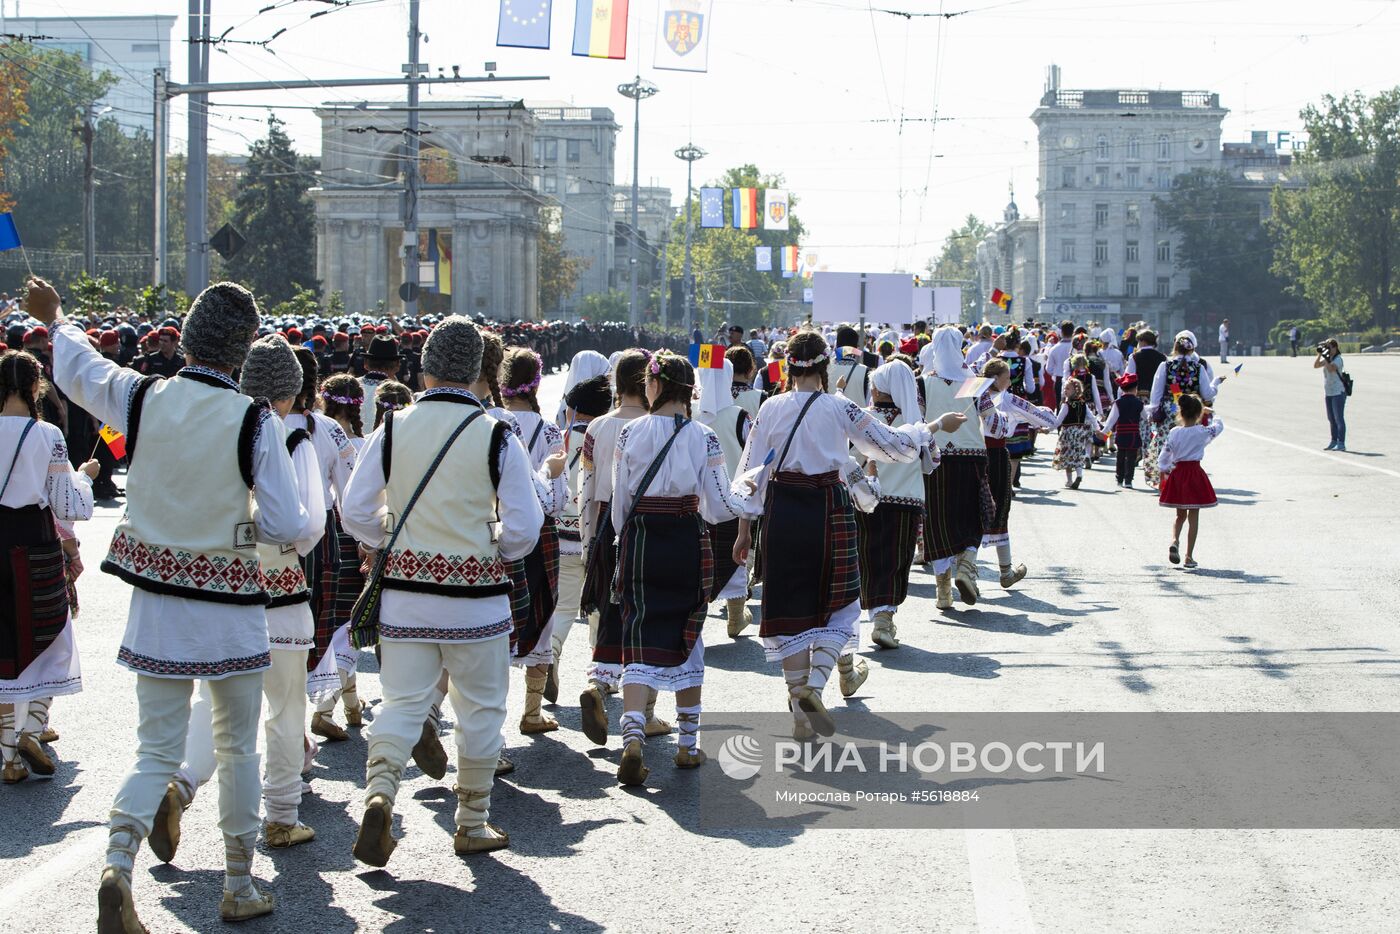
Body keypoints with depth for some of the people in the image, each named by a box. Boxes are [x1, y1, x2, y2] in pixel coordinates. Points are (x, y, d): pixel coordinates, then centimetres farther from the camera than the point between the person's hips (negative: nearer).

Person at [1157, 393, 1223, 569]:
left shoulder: (1174, 432, -4)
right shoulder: (1202, 432, -11)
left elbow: (1164, 456, -1)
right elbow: (1219, 426, 8)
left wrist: (1164, 472, 15)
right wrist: (1212, 415, 26)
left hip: (1177, 474, 3)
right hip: (1195, 475, -3)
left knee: (1180, 515, 18)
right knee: (1193, 517, 5)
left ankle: (1175, 541, -10)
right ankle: (1189, 556, 6)